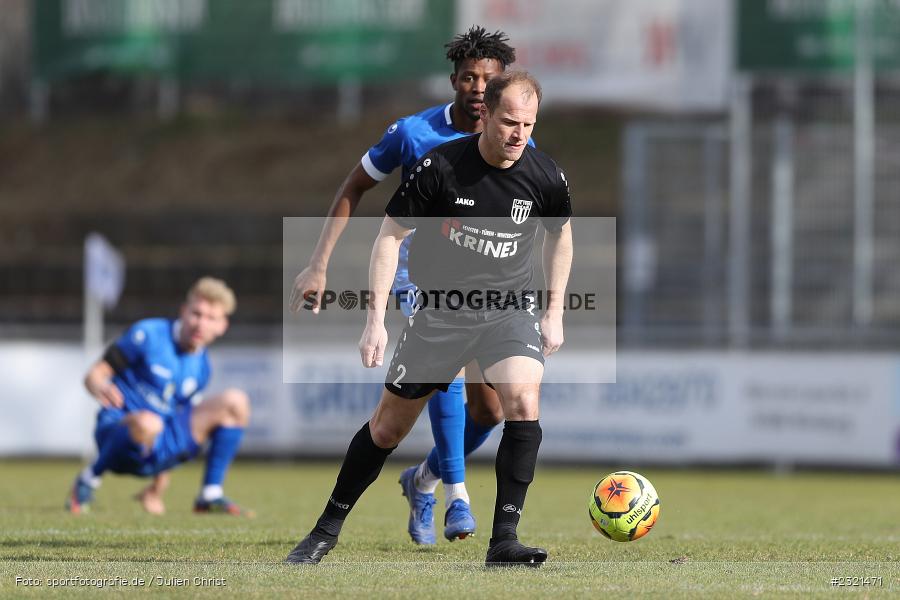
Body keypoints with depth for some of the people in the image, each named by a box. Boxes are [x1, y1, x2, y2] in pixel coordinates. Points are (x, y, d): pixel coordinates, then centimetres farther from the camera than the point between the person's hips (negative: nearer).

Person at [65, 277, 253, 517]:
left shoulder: (201, 367, 10)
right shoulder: (148, 334, -7)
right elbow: (95, 375, -7)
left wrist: (159, 484, 15)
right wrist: (100, 388, -33)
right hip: (119, 433, -5)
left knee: (235, 401, -7)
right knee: (147, 422, -44)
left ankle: (211, 495, -2)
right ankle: (90, 478, -14)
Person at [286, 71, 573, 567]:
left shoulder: (545, 177, -9)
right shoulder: (440, 166, -17)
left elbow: (560, 233, 13)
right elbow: (390, 235, -8)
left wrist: (554, 312, 12)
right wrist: (375, 317, -13)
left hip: (508, 310, 1)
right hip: (439, 311, -1)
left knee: (523, 400, -26)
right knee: (389, 426, 6)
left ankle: (504, 540, -20)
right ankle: (328, 529, 26)